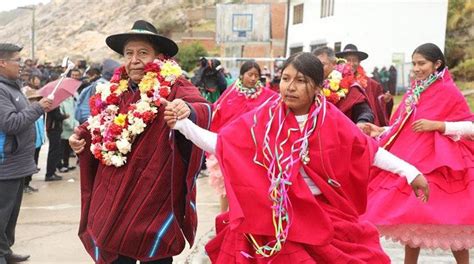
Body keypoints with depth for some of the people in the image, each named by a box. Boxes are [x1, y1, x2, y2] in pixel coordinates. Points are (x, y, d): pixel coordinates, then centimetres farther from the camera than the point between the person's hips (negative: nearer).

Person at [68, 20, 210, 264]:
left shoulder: (175, 89, -9)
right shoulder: (111, 92, 8)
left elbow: (204, 111, -27)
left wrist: (188, 110, -48)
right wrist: (82, 138, 4)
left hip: (155, 201, -5)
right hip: (113, 201, 5)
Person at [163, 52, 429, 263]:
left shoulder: (331, 119, -5)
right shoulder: (265, 116, -6)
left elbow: (368, 151, 2)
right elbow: (219, 143, -5)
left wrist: (411, 172, 2)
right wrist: (182, 123, -15)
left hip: (324, 215, 1)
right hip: (272, 217, -1)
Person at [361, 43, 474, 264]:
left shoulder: (449, 92, -7)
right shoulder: (414, 91, 11)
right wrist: (380, 131, 0)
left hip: (437, 166, -6)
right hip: (411, 163, 6)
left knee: (449, 220, -2)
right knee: (411, 217, 10)